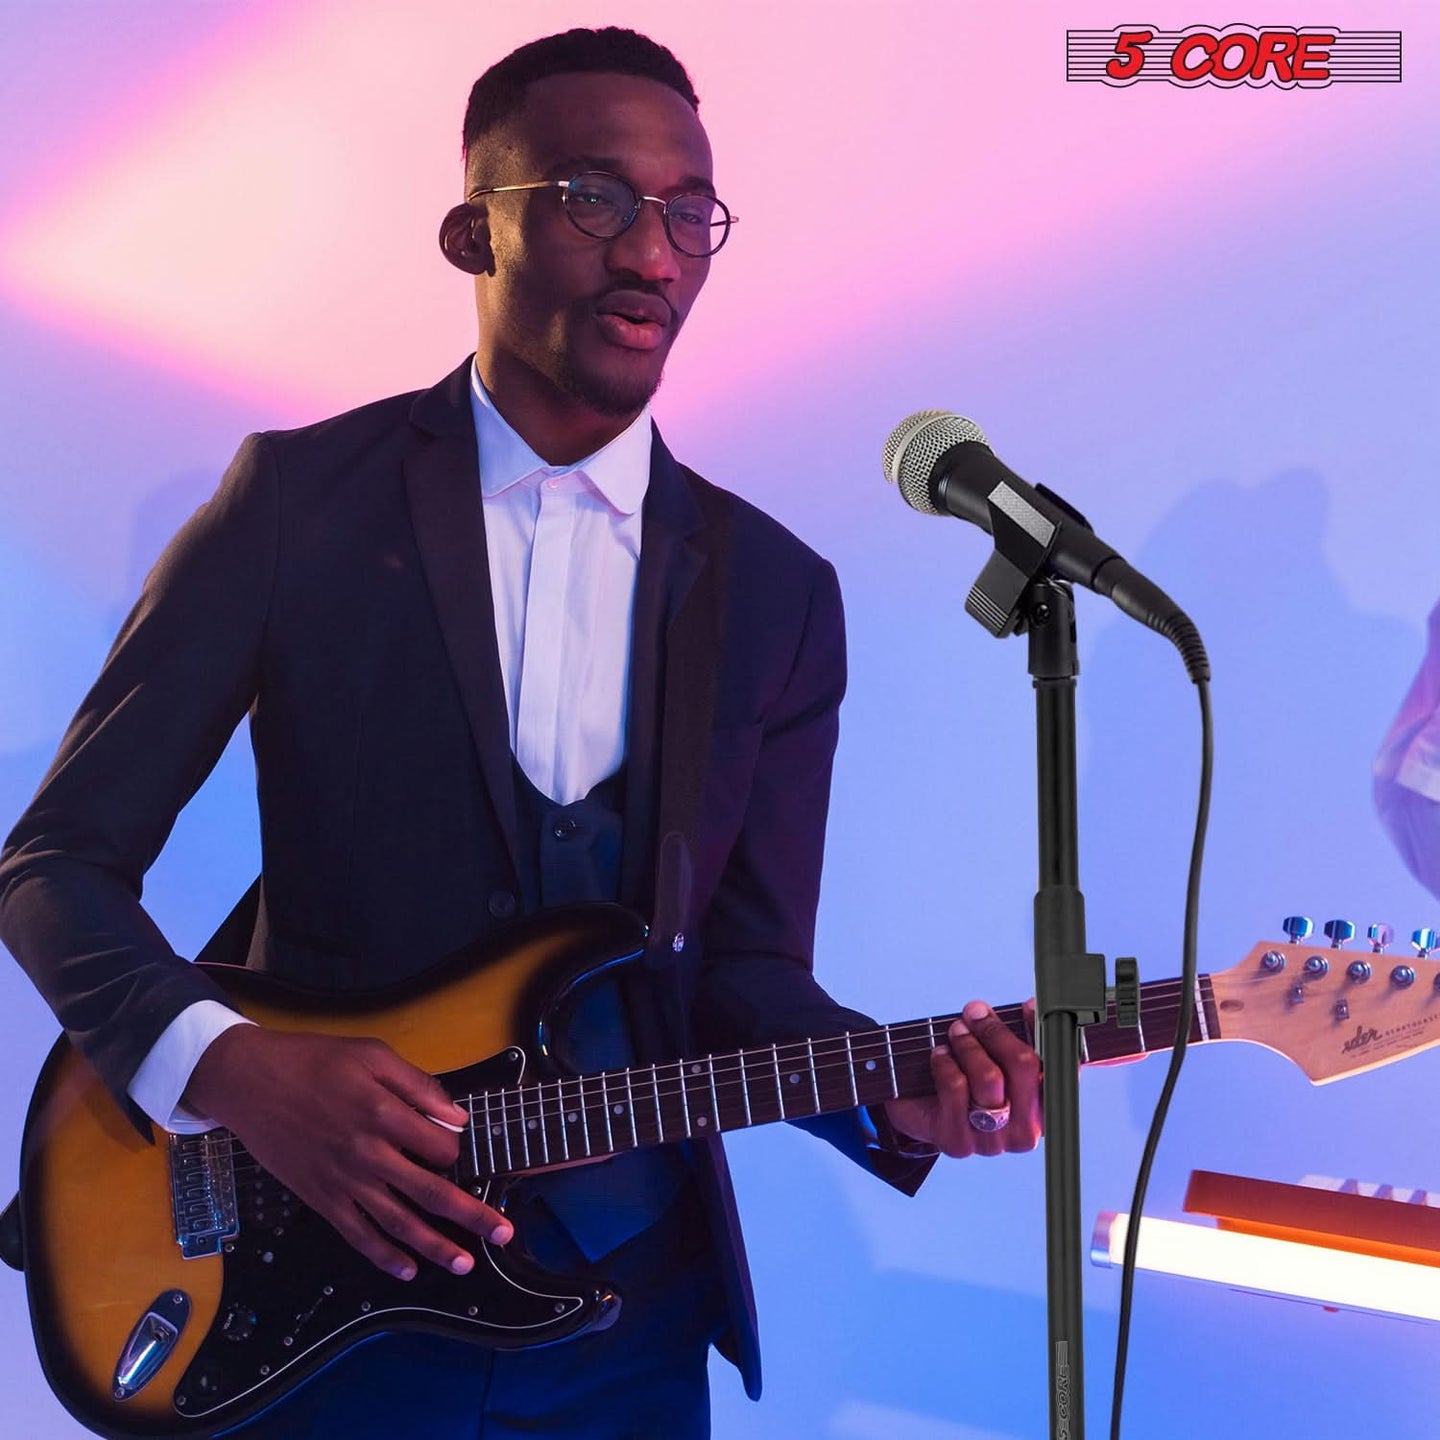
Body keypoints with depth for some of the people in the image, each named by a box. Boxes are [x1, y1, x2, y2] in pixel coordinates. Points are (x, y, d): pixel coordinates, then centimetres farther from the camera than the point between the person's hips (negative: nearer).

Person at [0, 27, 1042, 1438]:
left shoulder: (776, 591, 2)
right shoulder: (301, 499, -6)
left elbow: (746, 975, 3)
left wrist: (898, 1089, -17)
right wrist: (223, 1061, -20)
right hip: (310, 1298, -2)